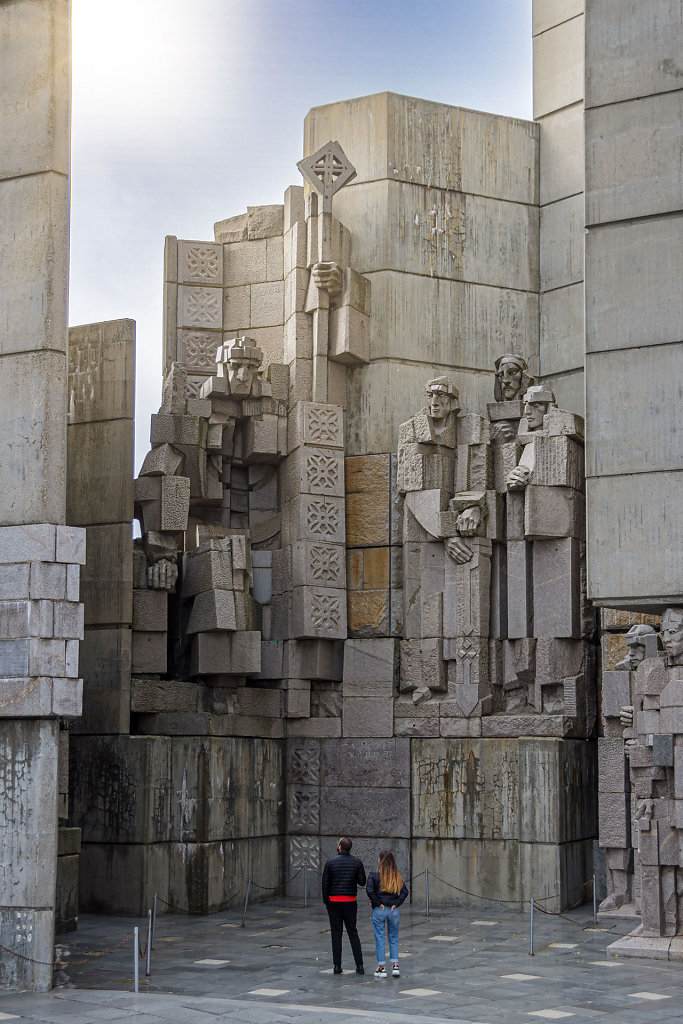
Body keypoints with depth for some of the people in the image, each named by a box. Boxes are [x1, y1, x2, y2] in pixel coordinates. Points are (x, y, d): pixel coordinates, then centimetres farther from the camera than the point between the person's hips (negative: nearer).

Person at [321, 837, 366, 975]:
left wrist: (325, 900, 3)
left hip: (334, 901, -1)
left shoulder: (331, 862, -4)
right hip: (350, 901, 1)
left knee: (336, 933, 5)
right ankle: (359, 965, 2)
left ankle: (337, 966, 3)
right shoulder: (357, 862, -2)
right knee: (352, 932, 8)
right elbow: (362, 882, -1)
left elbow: (325, 883, -4)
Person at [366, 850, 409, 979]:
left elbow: (369, 890, -19)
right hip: (393, 910, 3)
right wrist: (396, 903, -3)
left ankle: (381, 968, 8)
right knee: (393, 939, 14)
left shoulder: (374, 875, -7)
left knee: (379, 939, 6)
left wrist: (377, 903, -10)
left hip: (379, 910, -3)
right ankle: (395, 966, 7)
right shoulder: (397, 877, 3)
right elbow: (404, 891, -4)